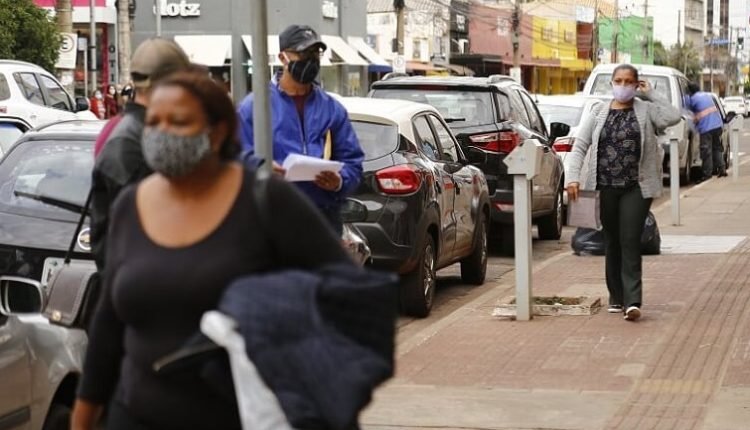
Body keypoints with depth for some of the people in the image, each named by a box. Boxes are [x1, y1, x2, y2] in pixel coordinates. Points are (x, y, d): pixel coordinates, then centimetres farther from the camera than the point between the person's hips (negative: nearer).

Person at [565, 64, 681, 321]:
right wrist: (573, 176, -8)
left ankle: (632, 301, -13)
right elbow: (580, 145, 5)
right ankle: (616, 298, 20)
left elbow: (673, 117, -16)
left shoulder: (646, 110, 2)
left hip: (637, 187, -3)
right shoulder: (599, 112, 9)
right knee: (612, 243, 10)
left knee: (630, 242, -10)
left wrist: (650, 94, -8)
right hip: (607, 187, 3)